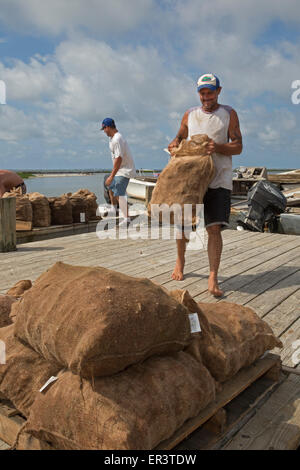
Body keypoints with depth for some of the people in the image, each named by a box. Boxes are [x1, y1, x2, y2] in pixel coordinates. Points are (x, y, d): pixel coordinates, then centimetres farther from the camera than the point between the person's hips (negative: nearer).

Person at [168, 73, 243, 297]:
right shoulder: (190, 114, 13)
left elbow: (238, 147, 2)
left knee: (214, 228, -11)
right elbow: (180, 136, 23)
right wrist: (175, 144, -2)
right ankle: (180, 261, 32)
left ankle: (213, 278, -7)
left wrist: (218, 147, -18)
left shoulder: (229, 114, 7)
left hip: (218, 180, -2)